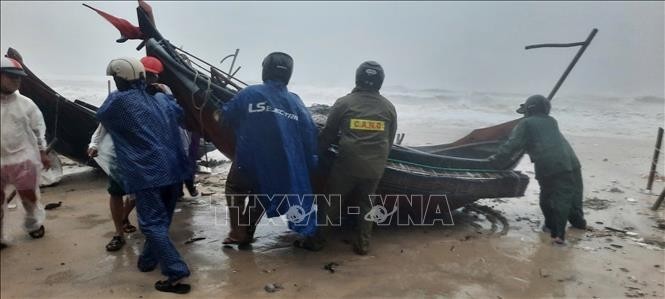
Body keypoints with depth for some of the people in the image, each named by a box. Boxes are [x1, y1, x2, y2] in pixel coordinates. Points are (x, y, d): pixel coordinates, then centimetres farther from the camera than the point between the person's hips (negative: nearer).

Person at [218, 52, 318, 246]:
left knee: (234, 190, 23)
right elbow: (310, 135, 0)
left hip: (248, 161, -3)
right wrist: (310, 166, 9)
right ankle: (246, 234, 31)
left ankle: (238, 233, 17)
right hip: (279, 166, 3)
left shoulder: (250, 93, -10)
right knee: (259, 195, 26)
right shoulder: (296, 102, 1)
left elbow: (225, 116, -1)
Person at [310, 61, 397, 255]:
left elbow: (328, 134, 1)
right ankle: (363, 243, 22)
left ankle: (318, 239, 19)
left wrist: (319, 152, 17)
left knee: (332, 201, 12)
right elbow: (390, 141, 11)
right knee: (366, 203, 20)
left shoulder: (344, 102, -5)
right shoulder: (389, 107, 5)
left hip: (347, 164, -2)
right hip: (375, 167, 3)